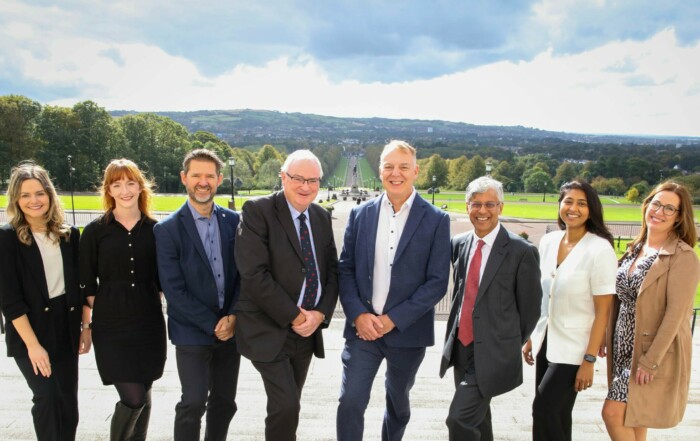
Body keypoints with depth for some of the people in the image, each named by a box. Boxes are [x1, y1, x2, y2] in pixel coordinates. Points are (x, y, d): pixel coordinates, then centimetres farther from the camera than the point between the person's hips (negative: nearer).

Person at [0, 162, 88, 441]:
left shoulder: (68, 234, 4)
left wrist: (86, 327, 6)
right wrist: (33, 344, -15)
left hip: (66, 329, 4)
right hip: (30, 331, -4)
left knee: (68, 404, 9)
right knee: (48, 398, -9)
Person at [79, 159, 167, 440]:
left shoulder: (154, 229, 2)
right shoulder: (95, 231, -2)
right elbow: (87, 283, 2)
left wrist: (146, 306, 6)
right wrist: (106, 312, -2)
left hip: (149, 323, 2)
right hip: (111, 328, -2)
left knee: (143, 395, 11)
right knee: (133, 398, -8)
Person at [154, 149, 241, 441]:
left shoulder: (233, 221, 3)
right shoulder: (168, 229, -8)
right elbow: (173, 289, -11)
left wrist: (233, 316, -9)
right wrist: (211, 325, -13)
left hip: (230, 328, 4)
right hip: (192, 332, -4)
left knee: (224, 403, 12)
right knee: (193, 404, -4)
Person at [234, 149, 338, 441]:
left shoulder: (322, 217, 8)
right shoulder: (257, 211, -11)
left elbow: (332, 270, 9)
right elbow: (253, 274, -19)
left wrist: (320, 313, -7)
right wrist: (293, 316, -16)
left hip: (308, 329, 6)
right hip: (269, 330, -6)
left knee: (289, 406, 15)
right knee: (285, 405, -12)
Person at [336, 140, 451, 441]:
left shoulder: (436, 220, -5)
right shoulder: (360, 214, 3)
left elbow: (437, 281, -9)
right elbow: (345, 269, 2)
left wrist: (393, 319, -15)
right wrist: (358, 315, -12)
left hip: (407, 331, 0)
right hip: (363, 327, 1)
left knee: (397, 401, 19)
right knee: (350, 402, -5)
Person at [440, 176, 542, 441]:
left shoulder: (522, 251, -13)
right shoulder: (458, 244, 3)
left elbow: (530, 308, -4)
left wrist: (511, 346, 5)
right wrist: (454, 334, 11)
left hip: (493, 352, -6)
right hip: (461, 347, 6)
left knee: (460, 419, -12)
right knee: (476, 417, 20)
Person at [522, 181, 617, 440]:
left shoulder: (600, 250, -15)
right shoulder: (548, 242, 3)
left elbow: (603, 311, -14)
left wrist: (589, 361, -15)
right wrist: (530, 337, 10)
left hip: (573, 348, -5)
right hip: (545, 341, 5)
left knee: (543, 409, -6)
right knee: (555, 414, 13)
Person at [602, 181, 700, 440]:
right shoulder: (636, 248, 7)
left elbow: (675, 314, -19)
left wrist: (650, 361, -20)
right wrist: (608, 338, 10)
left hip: (653, 351, -7)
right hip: (624, 346, 7)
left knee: (613, 413, -7)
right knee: (632, 420, 17)